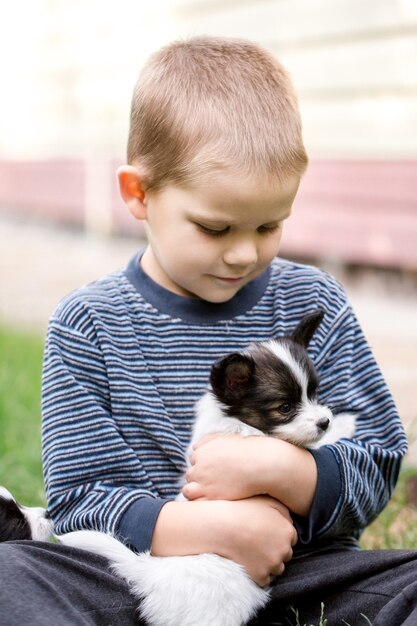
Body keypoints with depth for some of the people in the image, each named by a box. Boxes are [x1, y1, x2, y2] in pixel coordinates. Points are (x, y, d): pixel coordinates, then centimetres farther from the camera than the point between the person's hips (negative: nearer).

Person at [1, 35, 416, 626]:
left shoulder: (315, 305, 3)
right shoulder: (88, 325, -2)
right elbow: (77, 499, -6)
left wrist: (277, 469, -17)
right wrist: (216, 527, -21)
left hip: (297, 576, 2)